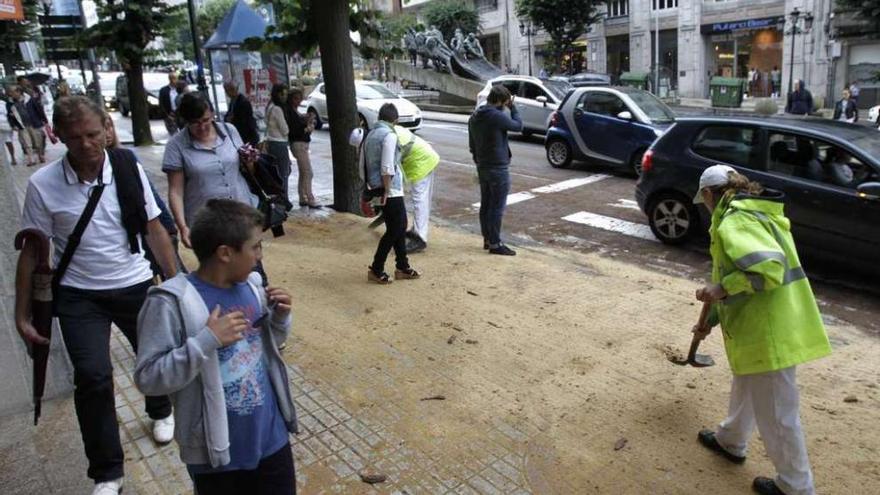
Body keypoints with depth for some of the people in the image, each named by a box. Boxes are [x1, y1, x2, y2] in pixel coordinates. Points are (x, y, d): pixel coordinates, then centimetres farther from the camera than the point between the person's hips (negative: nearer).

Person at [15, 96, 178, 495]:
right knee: (93, 377, -8)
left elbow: (154, 231, -2)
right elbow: (31, 252, -4)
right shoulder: (42, 184, -11)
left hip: (135, 286, 2)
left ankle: (160, 412, 49)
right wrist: (22, 314, -2)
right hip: (79, 297, -1)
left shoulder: (129, 170, -9)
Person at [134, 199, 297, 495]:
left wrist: (279, 318, -8)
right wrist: (207, 340, -29)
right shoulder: (172, 302, -19)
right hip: (217, 454, -5)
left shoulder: (251, 285, -1)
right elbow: (148, 378, -20)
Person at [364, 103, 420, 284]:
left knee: (400, 227, 17)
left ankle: (403, 267, 24)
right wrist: (386, 191, -17)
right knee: (394, 230, 0)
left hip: (377, 188, 9)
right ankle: (376, 270, 6)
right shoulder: (389, 135, -15)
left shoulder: (370, 134, 12)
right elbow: (387, 168, -22)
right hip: (391, 191, -9)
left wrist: (371, 188, 19)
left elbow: (364, 163, 15)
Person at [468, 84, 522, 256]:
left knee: (486, 204, 15)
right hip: (498, 168, -9)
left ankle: (487, 239, 23)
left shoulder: (474, 117, 9)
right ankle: (495, 244, 1)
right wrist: (512, 107, 5)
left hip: (482, 167, 9)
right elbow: (518, 126, -5)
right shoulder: (497, 116, -18)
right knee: (497, 207, -3)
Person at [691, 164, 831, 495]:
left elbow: (770, 268, -32)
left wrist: (722, 288, -22)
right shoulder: (753, 213, 15)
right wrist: (712, 318, 29)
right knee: (745, 387, 29)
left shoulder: (734, 220, -17)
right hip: (766, 325, 11)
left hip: (768, 330, -11)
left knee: (775, 413, 5)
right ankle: (730, 441, 50)